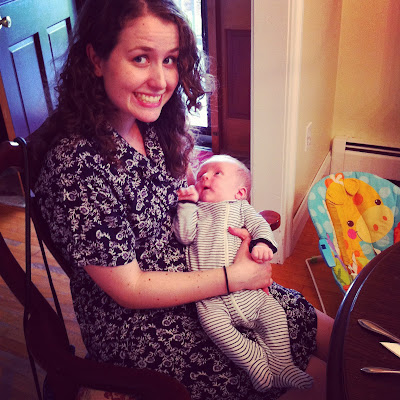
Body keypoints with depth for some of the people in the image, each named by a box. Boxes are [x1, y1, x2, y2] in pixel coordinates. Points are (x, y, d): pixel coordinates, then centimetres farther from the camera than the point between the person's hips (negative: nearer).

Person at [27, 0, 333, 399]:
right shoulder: (74, 165, -29)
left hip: (190, 276, 7)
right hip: (131, 324, -6)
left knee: (299, 317, 2)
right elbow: (127, 288, -22)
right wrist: (234, 276, -17)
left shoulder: (152, 126, -6)